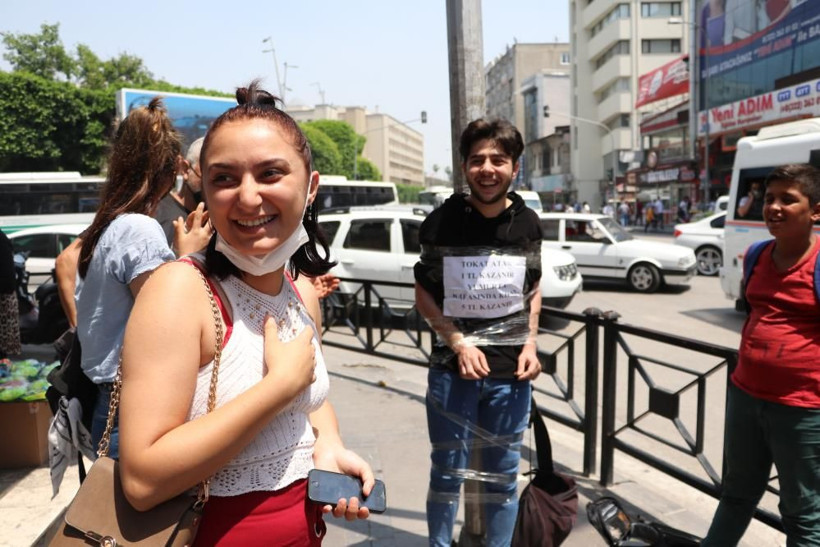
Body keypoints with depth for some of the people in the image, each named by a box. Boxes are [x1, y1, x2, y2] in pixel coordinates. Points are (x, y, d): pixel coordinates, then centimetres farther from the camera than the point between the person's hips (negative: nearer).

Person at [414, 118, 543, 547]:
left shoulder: (528, 224, 0)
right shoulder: (441, 222, -7)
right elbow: (424, 293, -1)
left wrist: (530, 343, -1)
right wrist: (458, 343, -12)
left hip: (511, 370, 2)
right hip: (452, 367, -2)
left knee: (504, 473, 14)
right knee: (447, 471, 9)